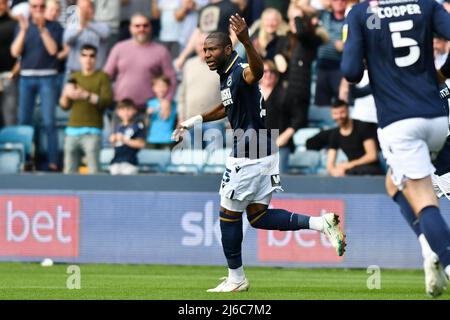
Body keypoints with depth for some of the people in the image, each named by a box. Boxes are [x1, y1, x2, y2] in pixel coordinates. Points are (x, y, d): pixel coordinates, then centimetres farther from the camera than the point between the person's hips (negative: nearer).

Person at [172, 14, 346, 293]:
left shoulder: (239, 72, -18)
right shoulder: (227, 75, 12)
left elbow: (257, 71, -45)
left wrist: (246, 41, -63)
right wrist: (194, 121, 33)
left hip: (248, 158, -10)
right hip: (265, 154, 10)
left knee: (229, 214, 5)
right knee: (258, 216, 13)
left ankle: (236, 279, 17)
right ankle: (320, 223, 2)